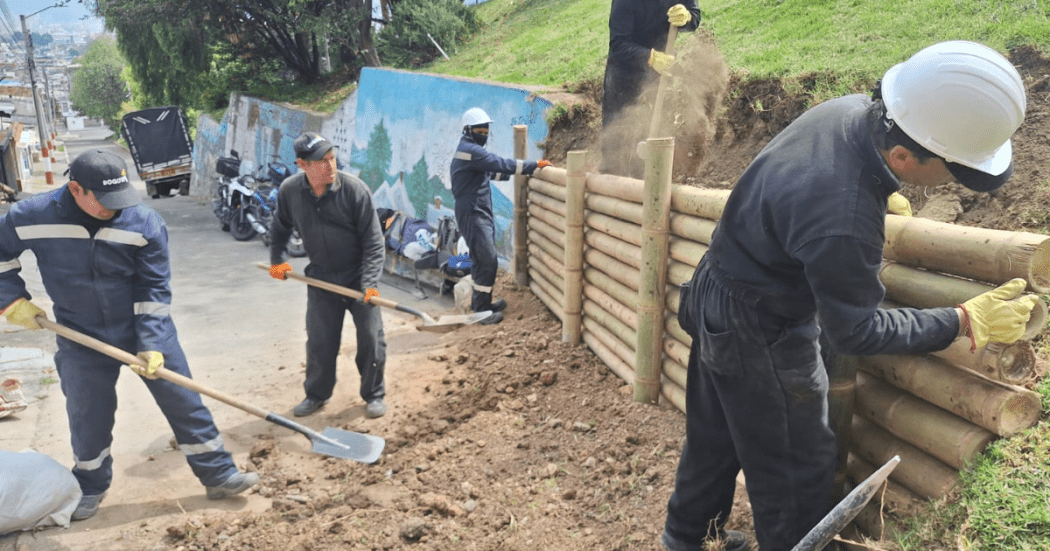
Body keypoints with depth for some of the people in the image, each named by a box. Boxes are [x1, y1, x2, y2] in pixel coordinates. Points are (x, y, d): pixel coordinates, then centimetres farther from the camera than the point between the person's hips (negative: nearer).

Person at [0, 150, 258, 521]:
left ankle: (218, 476, 14)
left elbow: (155, 289, -14)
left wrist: (152, 345, -17)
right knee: (87, 417, 13)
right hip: (81, 338, 1)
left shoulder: (146, 223, -18)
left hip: (146, 328, -1)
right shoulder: (31, 217, -15)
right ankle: (90, 487, 39)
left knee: (184, 403, 2)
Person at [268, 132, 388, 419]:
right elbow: (280, 227, 14)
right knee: (319, 341, 8)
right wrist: (276, 259, 14)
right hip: (320, 277, 2)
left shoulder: (355, 189, -20)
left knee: (371, 337, 2)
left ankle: (374, 395, 23)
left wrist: (369, 283, -23)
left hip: (358, 275, -2)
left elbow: (373, 241, -16)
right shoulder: (289, 190, -9)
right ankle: (316, 394, 31)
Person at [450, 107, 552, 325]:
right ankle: (482, 310, -4)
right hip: (473, 214, -11)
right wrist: (534, 165, -18)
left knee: (480, 259, 19)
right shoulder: (470, 150, -16)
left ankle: (480, 301, 30)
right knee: (488, 260, -10)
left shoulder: (469, 150, 18)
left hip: (478, 212, 11)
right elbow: (501, 164, -22)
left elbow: (490, 172, 29)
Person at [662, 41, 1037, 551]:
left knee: (716, 434, 26)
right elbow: (856, 333, -22)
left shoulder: (854, 108, -13)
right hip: (760, 335, -9)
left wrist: (884, 200, 19)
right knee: (796, 466, 12)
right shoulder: (842, 223, -39)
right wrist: (966, 322, -15)